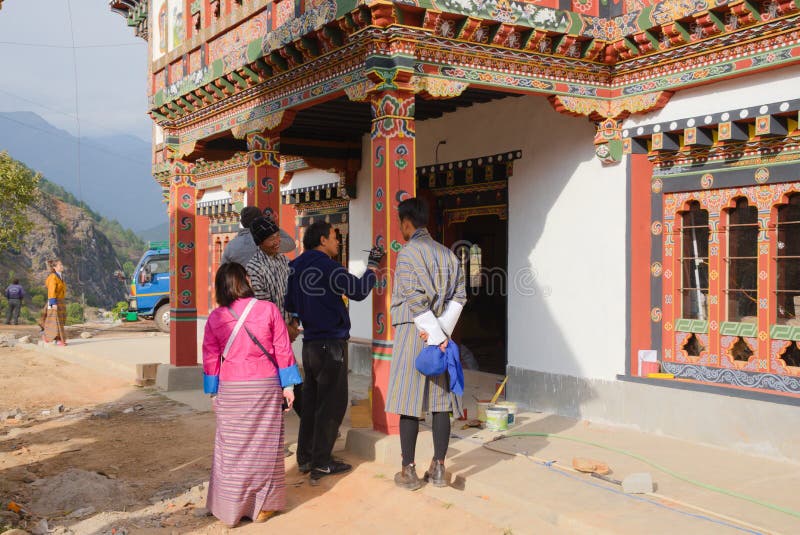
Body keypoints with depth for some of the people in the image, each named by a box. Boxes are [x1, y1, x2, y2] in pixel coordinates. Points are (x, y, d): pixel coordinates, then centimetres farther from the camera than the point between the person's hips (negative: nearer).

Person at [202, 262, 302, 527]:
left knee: (232, 449, 9)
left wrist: (214, 393, 13)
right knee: (263, 446, 10)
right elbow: (283, 351, -3)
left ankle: (230, 508, 15)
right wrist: (288, 385, 5)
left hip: (231, 391, 1)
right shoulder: (268, 310, -6)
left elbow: (210, 359, 3)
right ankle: (262, 506, 17)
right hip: (265, 387, 0)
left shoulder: (215, 318, -3)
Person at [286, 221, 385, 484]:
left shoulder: (295, 266, 9)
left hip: (310, 344, 8)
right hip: (331, 343, -8)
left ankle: (305, 457, 21)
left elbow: (290, 304, 15)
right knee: (332, 404, -1)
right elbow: (359, 291, -11)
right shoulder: (327, 266, -14)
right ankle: (321, 464, 2)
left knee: (311, 401, 14)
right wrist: (372, 267, 3)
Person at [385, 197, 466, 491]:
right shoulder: (448, 254, 12)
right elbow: (459, 296, 4)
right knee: (440, 402, 8)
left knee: (408, 403, 0)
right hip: (440, 334, 6)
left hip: (412, 333, -6)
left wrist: (437, 335, -13)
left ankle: (408, 471, 5)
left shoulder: (407, 253, -8)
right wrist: (441, 331, -3)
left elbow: (416, 300, -16)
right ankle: (438, 468, 12)